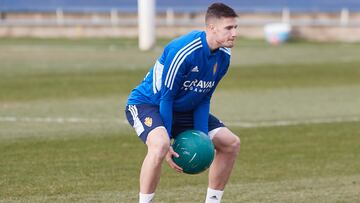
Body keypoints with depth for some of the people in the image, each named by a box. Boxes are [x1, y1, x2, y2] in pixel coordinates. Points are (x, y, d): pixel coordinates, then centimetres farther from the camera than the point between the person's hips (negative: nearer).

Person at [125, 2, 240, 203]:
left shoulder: (223, 56, -7)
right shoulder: (182, 51, -30)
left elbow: (204, 99, 3)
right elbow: (166, 97, -24)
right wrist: (168, 143, -23)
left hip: (183, 109, 8)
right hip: (146, 103, -8)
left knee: (231, 143, 3)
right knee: (160, 145, -38)